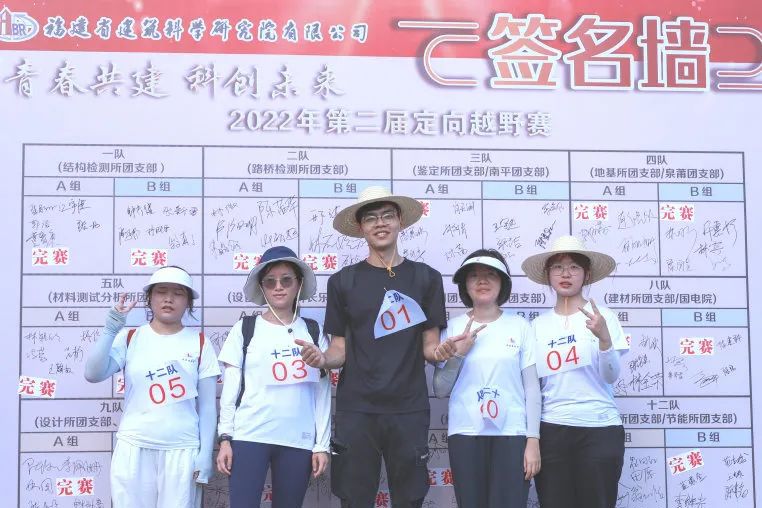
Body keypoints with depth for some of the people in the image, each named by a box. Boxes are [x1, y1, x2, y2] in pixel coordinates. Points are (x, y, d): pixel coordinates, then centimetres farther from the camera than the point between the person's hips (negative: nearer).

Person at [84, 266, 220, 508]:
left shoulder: (199, 343, 4)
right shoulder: (130, 338, 6)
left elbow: (207, 406, 4)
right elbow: (93, 374, -8)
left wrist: (205, 454, -1)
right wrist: (112, 327, -13)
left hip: (182, 450, 0)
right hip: (134, 449, 1)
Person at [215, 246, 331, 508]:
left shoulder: (314, 331, 9)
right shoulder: (245, 329, 5)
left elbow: (322, 392, 8)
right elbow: (230, 388, 5)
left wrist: (322, 444, 4)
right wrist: (225, 437, -1)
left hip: (299, 440, 2)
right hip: (250, 436, -2)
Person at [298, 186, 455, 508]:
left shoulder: (426, 278, 6)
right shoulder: (343, 281, 6)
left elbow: (429, 346, 6)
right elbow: (340, 349, 6)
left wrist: (441, 352, -17)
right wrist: (322, 360, -16)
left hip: (408, 409, 0)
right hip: (356, 409, 0)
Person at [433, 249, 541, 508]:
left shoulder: (519, 326, 3)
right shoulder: (454, 328, 5)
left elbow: (532, 386, 3)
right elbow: (440, 390, 6)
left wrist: (533, 439, -2)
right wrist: (458, 353, -8)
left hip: (511, 434, -1)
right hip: (465, 434, 1)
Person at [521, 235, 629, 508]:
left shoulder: (602, 316, 0)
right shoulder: (538, 325, 7)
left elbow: (611, 376, -9)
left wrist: (604, 337, -25)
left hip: (599, 430, -2)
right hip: (551, 431, 2)